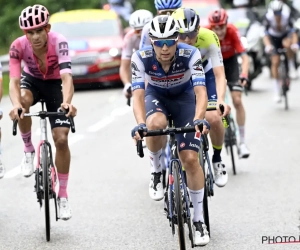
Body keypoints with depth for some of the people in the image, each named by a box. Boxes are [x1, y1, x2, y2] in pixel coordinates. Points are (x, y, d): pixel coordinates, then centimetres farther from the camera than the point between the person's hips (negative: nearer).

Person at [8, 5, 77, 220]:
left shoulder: (58, 42, -33)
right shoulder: (18, 46, -29)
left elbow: (67, 77, -44)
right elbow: (14, 81, -36)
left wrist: (67, 102, -64)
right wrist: (16, 105, -57)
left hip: (54, 85, -1)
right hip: (32, 80, 1)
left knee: (61, 139, -10)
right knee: (23, 102, -36)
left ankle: (63, 195, 6)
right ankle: (29, 150, -11)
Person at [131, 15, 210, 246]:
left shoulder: (190, 54, -32)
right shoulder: (141, 58, -30)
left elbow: (201, 91, -40)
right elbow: (138, 95, -36)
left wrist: (199, 119, -58)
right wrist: (140, 124, -55)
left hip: (184, 98, 0)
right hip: (156, 97, 0)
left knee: (191, 158, -13)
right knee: (155, 124, -37)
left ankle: (199, 219, 2)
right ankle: (156, 171, -8)